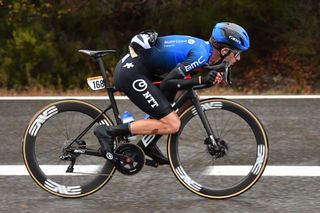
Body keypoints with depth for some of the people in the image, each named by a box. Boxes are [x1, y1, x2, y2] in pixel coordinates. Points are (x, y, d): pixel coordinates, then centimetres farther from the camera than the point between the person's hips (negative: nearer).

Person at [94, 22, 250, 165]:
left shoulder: (202, 46, 12)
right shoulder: (201, 54, -16)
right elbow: (167, 84, -18)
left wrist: (211, 79, 1)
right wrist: (201, 80, -19)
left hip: (127, 67, 10)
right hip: (131, 75, -10)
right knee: (172, 125, -11)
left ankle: (148, 146, 25)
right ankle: (109, 132, -12)